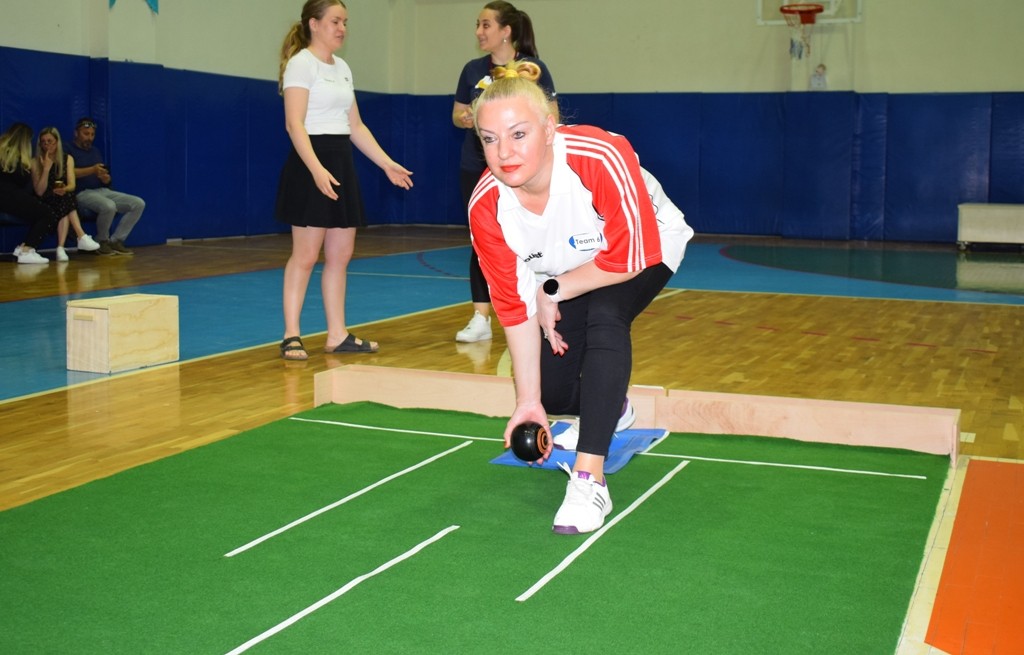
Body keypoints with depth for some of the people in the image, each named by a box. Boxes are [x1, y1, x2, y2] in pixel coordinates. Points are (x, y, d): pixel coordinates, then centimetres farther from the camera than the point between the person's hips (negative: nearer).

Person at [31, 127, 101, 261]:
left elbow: (72, 185, -5)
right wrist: (46, 168, -17)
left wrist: (63, 190, -29)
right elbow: (39, 192, -9)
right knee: (66, 200, -33)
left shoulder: (67, 159, 8)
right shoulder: (36, 162, 1)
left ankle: (61, 248, -45)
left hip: (65, 200, 2)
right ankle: (81, 237, -45)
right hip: (46, 203, -2)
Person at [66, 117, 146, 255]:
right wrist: (92, 170, -22)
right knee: (109, 206, -38)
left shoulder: (96, 151, 24)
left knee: (139, 204, -9)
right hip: (82, 193, -8)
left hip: (103, 191, 8)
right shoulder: (68, 150, 3)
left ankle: (115, 241, -7)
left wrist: (106, 179, -6)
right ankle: (102, 242, -11)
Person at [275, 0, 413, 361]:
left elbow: (356, 126, 19)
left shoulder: (342, 68, 17)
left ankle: (337, 334, 14)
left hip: (342, 164, 8)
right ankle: (291, 336, 1)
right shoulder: (301, 63, -7)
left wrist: (387, 164, 13)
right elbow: (295, 124, -16)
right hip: (310, 166, -8)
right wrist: (316, 169, -29)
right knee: (305, 254, -6)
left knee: (341, 254, 7)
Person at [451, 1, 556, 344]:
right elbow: (458, 114, 13)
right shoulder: (473, 69, 7)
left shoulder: (533, 68, -5)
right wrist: (464, 119, -10)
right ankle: (481, 318, 10)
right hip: (476, 168, 4)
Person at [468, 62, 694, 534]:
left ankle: (589, 481, -32)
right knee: (551, 389, -4)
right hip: (562, 271, 4)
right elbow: (515, 306, -17)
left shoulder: (603, 158, -40)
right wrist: (529, 401, -15)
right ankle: (610, 408, 35)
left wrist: (553, 293, -21)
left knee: (604, 316, -34)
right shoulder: (486, 207, -26)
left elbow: (629, 259, -32)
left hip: (647, 249, -4)